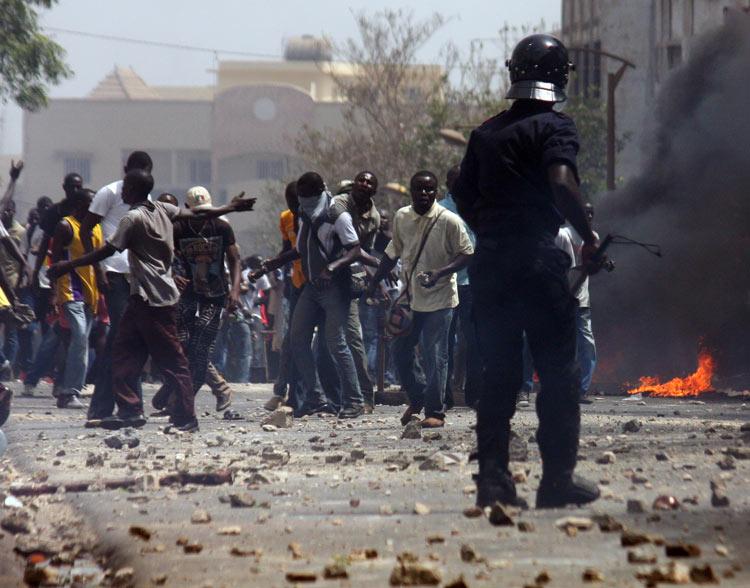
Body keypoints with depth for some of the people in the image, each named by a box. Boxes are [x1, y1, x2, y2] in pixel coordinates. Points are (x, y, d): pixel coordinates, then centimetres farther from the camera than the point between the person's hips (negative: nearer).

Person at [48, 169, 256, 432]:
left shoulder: (134, 218, -14)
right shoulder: (161, 209, 9)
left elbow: (106, 251, -16)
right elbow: (195, 213, 19)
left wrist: (68, 265, -12)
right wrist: (230, 208, 33)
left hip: (151, 299, -9)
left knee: (171, 359, -7)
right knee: (124, 353, 8)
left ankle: (186, 417, -6)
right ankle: (130, 410, 6)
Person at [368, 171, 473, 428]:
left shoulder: (449, 221, -11)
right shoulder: (401, 218, 5)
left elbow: (466, 254, -9)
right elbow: (394, 252, 18)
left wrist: (440, 273, -23)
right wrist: (375, 282, 17)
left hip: (439, 298, -6)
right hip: (410, 297, 6)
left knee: (434, 356, -6)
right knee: (400, 350, 10)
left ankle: (435, 412, 3)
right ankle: (418, 399, 30)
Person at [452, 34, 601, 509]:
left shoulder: (487, 133, 13)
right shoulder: (554, 126, -6)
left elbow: (463, 197, 15)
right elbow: (561, 183, -21)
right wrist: (588, 234, -10)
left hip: (488, 260, 6)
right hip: (537, 259, -6)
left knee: (499, 372, 9)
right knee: (558, 371, 2)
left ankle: (493, 478, 4)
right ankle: (558, 478, 0)